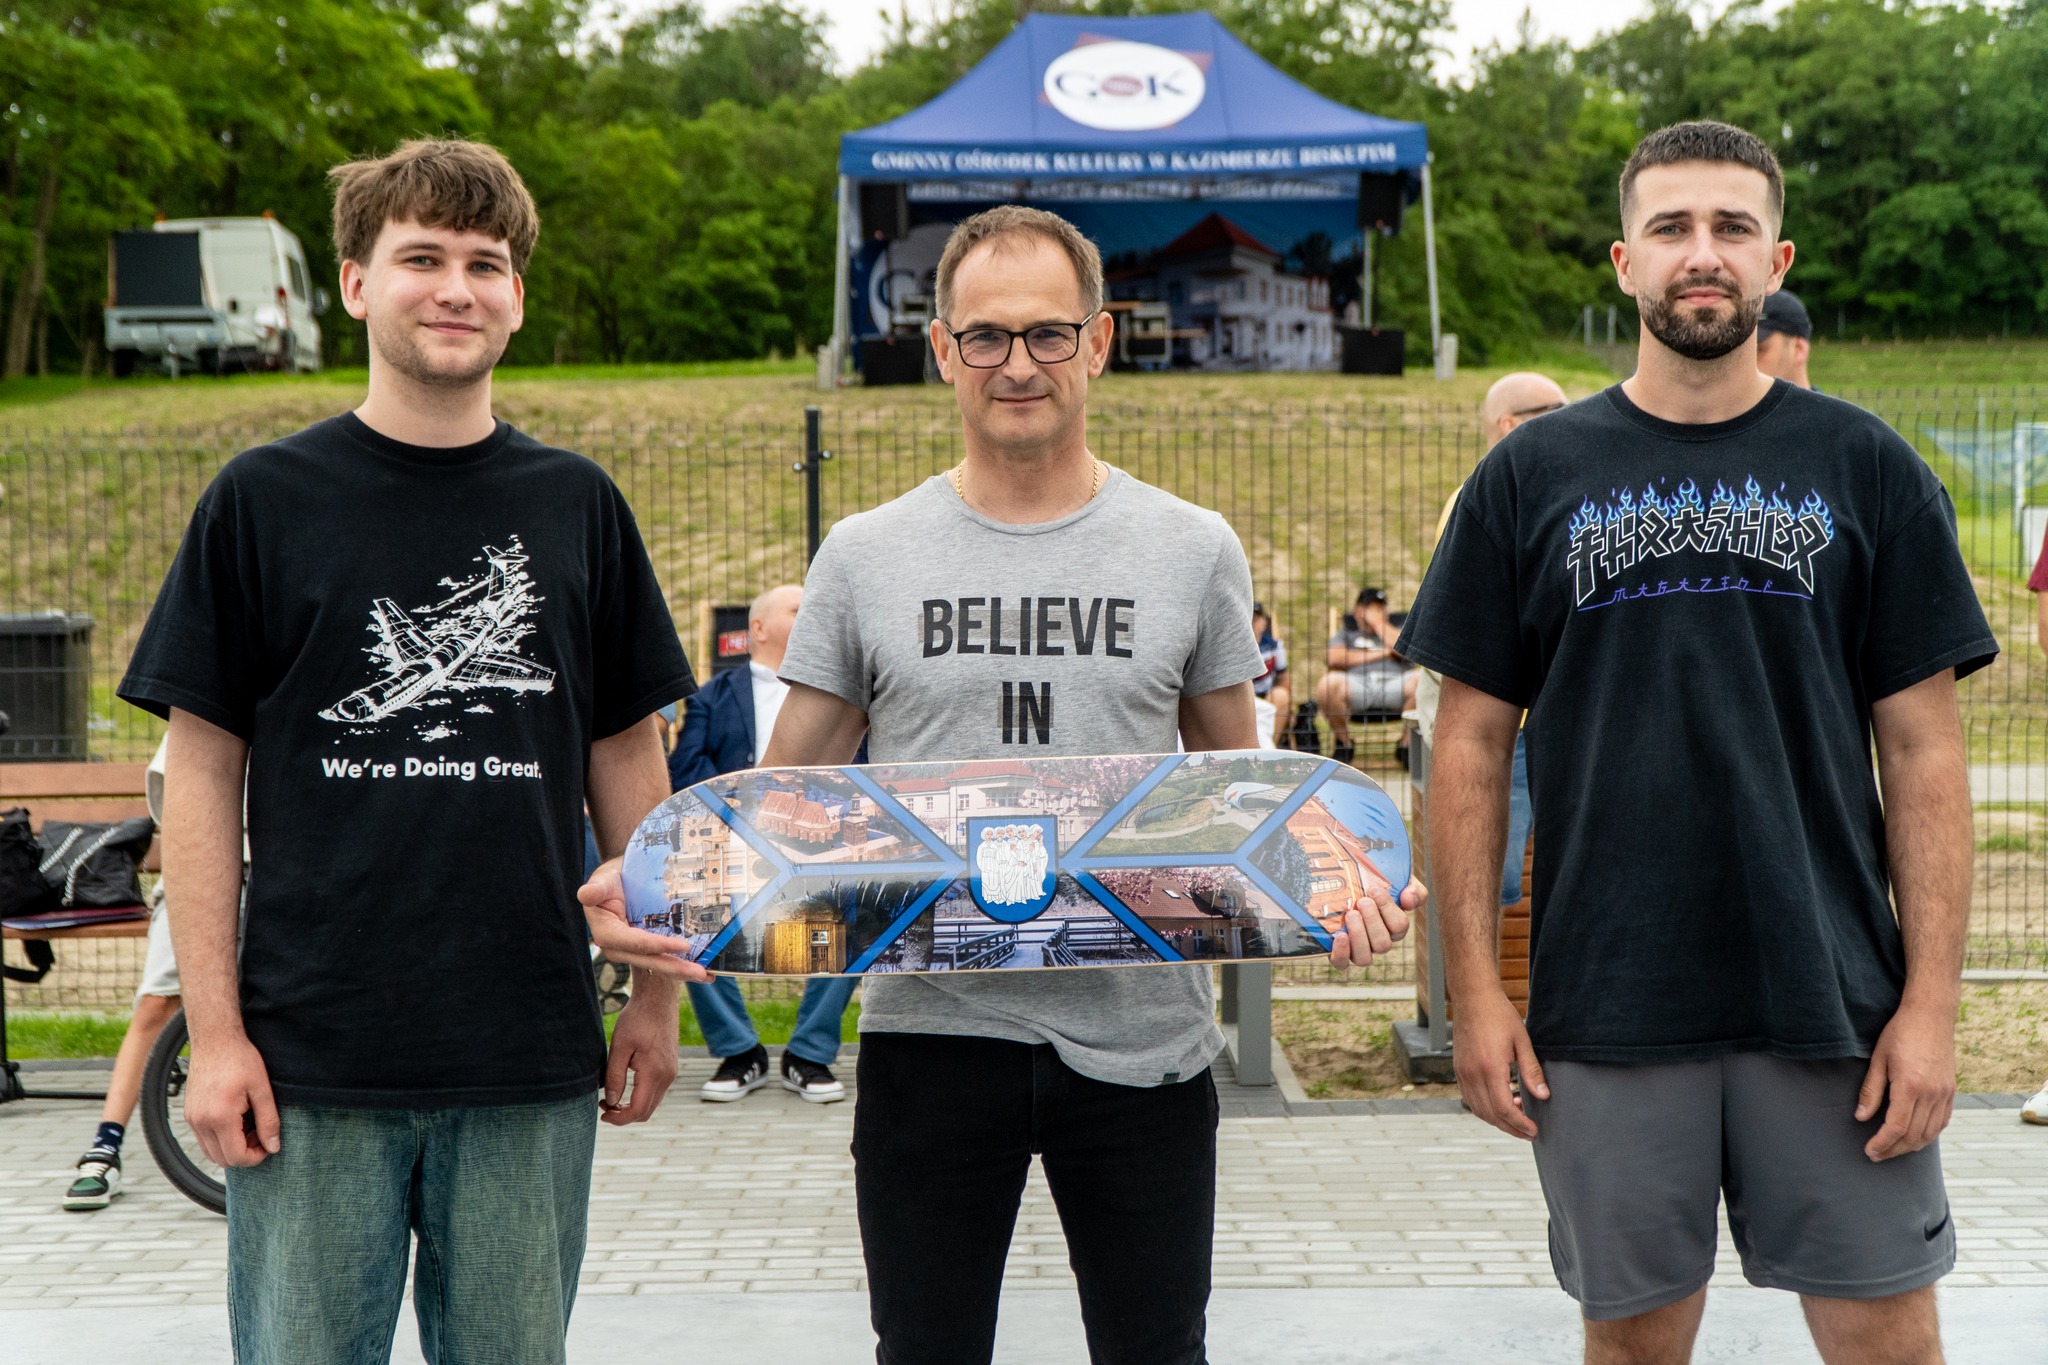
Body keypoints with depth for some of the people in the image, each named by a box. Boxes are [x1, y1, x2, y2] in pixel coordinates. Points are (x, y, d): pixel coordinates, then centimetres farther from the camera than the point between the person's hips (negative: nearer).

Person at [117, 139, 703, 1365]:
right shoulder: (265, 502, 1)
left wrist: (657, 995, 9)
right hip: (312, 1063, -2)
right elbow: (202, 773, 0)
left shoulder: (575, 505, 7)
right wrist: (214, 1030, -5)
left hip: (531, 1072, 2)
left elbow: (627, 757, 12)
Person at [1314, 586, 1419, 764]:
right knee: (1328, 684, -35)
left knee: (1420, 681, -34)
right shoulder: (1346, 635, 32)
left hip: (1393, 682, 1)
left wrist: (1378, 622, 15)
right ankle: (1344, 742, -11)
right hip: (1356, 682, 0)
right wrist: (1378, 654, 8)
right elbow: (1332, 658, 6)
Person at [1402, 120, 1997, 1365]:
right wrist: (1476, 987, -2)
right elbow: (1473, 744, 4)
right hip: (1605, 1009, 0)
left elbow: (1923, 749, 2)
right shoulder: (1534, 478, 4)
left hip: (1833, 1003, 0)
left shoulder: (1866, 470, 4)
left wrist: (1932, 1001, -5)